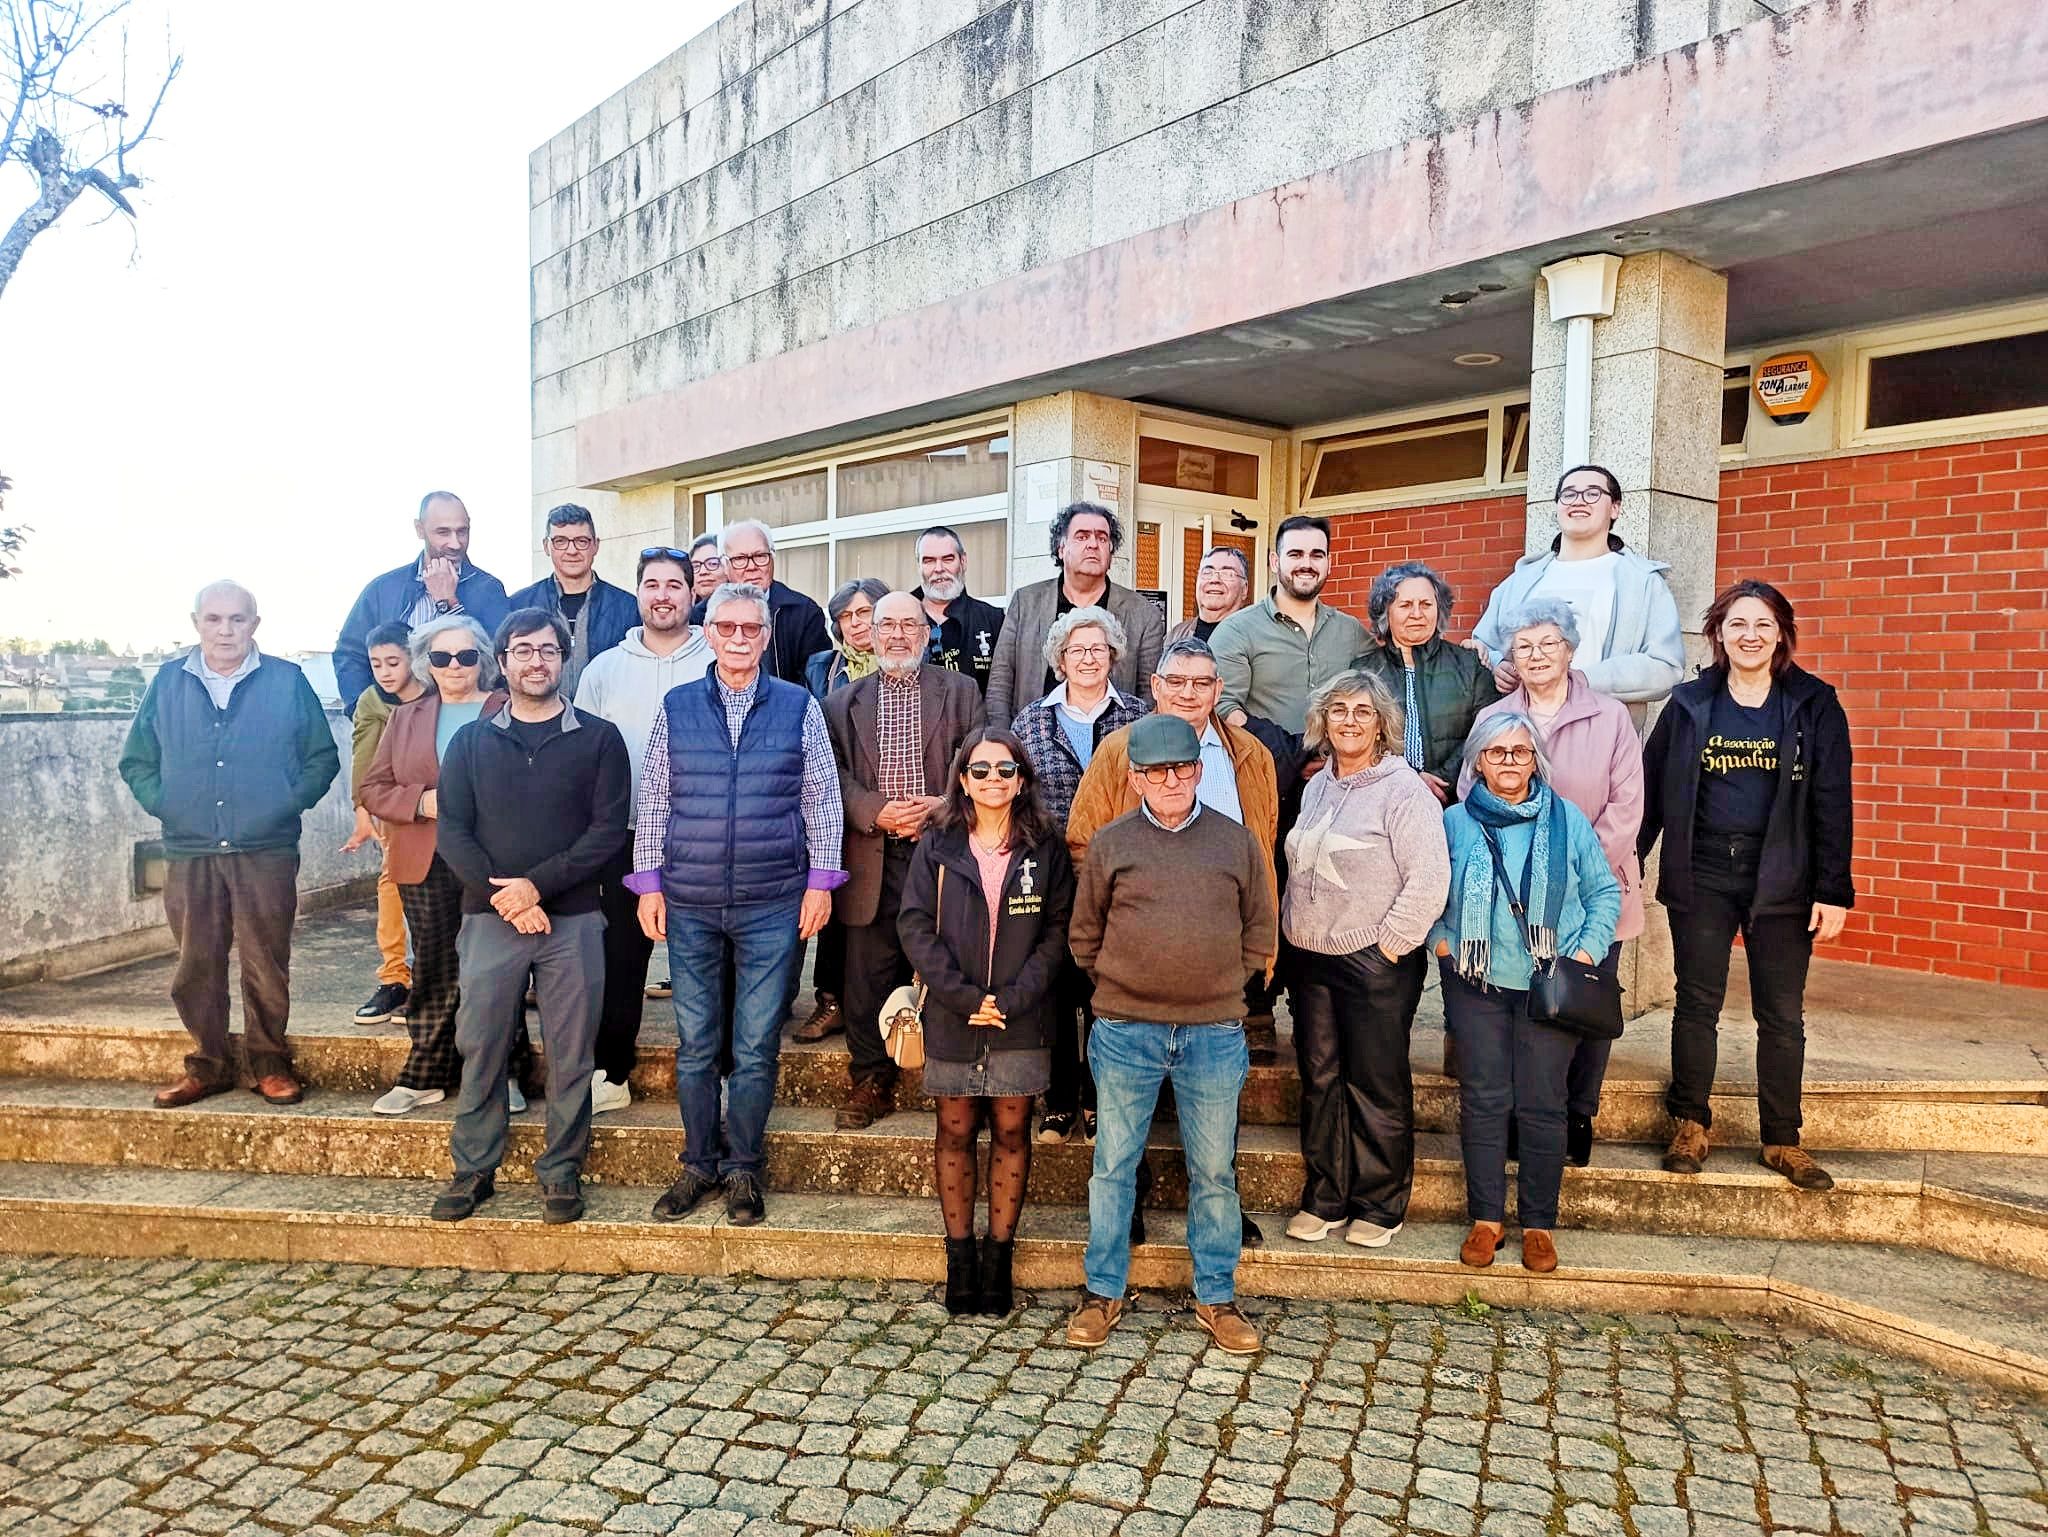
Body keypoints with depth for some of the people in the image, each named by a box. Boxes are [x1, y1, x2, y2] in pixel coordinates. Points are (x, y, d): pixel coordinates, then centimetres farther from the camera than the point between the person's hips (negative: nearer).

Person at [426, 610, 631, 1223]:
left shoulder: (598, 739, 3)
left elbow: (608, 829, -4)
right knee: (480, 1048, 6)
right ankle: (473, 1169, 21)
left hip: (573, 920, -1)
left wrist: (537, 884, -14)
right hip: (489, 919, 2)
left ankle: (561, 1171, 17)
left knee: (570, 1054, 3)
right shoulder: (471, 741, 10)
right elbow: (452, 831, 3)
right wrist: (503, 895, -11)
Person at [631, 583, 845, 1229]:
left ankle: (742, 1169, 20)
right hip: (689, 906, 1)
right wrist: (649, 883, 2)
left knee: (756, 1047, 5)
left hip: (773, 906, -1)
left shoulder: (799, 707, 2)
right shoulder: (675, 708, 5)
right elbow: (651, 802, 7)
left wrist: (820, 879, -1)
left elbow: (822, 800, 4)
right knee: (694, 1043, 9)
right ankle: (699, 1164, 25)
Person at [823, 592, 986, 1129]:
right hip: (872, 858, 1)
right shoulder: (843, 703, 13)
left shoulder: (961, 691, 10)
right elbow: (835, 775, 4)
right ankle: (872, 1082, 17)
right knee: (868, 975, 4)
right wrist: (876, 811, -12)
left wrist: (944, 804, -12)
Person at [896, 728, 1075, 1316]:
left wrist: (1015, 997, -12)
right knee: (955, 1133, 8)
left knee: (1011, 1132, 6)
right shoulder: (938, 846, 1)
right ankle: (959, 1257, 19)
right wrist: (962, 995, -13)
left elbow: (1057, 931, 0)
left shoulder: (1045, 848, 2)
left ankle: (999, 1256, 18)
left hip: (1021, 1021, 0)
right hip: (952, 1019, 0)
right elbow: (915, 925, -3)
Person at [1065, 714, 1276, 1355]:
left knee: (1214, 1171, 11)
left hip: (1214, 1034, 1)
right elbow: (1084, 934, 9)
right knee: (1113, 1165, 9)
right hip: (1126, 1033, 0)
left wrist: (1220, 986, 6)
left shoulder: (1236, 842, 3)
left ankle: (1216, 1298, 26)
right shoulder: (1109, 844, 1)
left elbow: (1258, 931, 11)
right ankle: (1103, 1292, 24)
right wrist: (1119, 986, 4)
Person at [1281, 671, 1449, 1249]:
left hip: (1376, 962, -7)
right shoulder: (1318, 787, 12)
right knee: (1319, 1079, 12)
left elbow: (1429, 878, -16)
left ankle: (1380, 1206, 18)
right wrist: (1293, 931, 13)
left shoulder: (1403, 789, -11)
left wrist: (1391, 942, -15)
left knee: (1377, 1086, 3)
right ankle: (1324, 1197, 24)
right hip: (1310, 958, 7)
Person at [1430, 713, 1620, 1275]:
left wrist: (1587, 951, -3)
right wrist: (1442, 941, -1)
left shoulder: (1567, 820, 4)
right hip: (1477, 982, 1)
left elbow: (1605, 892, 8)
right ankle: (1485, 1218, 16)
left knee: (1542, 1105, 2)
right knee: (1482, 1101, 3)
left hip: (1549, 985, 0)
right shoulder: (1455, 822, 4)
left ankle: (1539, 1224, 16)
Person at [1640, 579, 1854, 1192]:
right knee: (1697, 1004, 7)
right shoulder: (1688, 704, 3)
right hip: (1701, 877, 1)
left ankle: (1782, 1140, 19)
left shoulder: (1814, 706, 0)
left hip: (1781, 882, 0)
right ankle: (1690, 1125, 20)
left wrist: (1833, 891, -8)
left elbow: (1832, 803, -2)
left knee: (1782, 1014, 6)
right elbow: (1651, 789, 5)